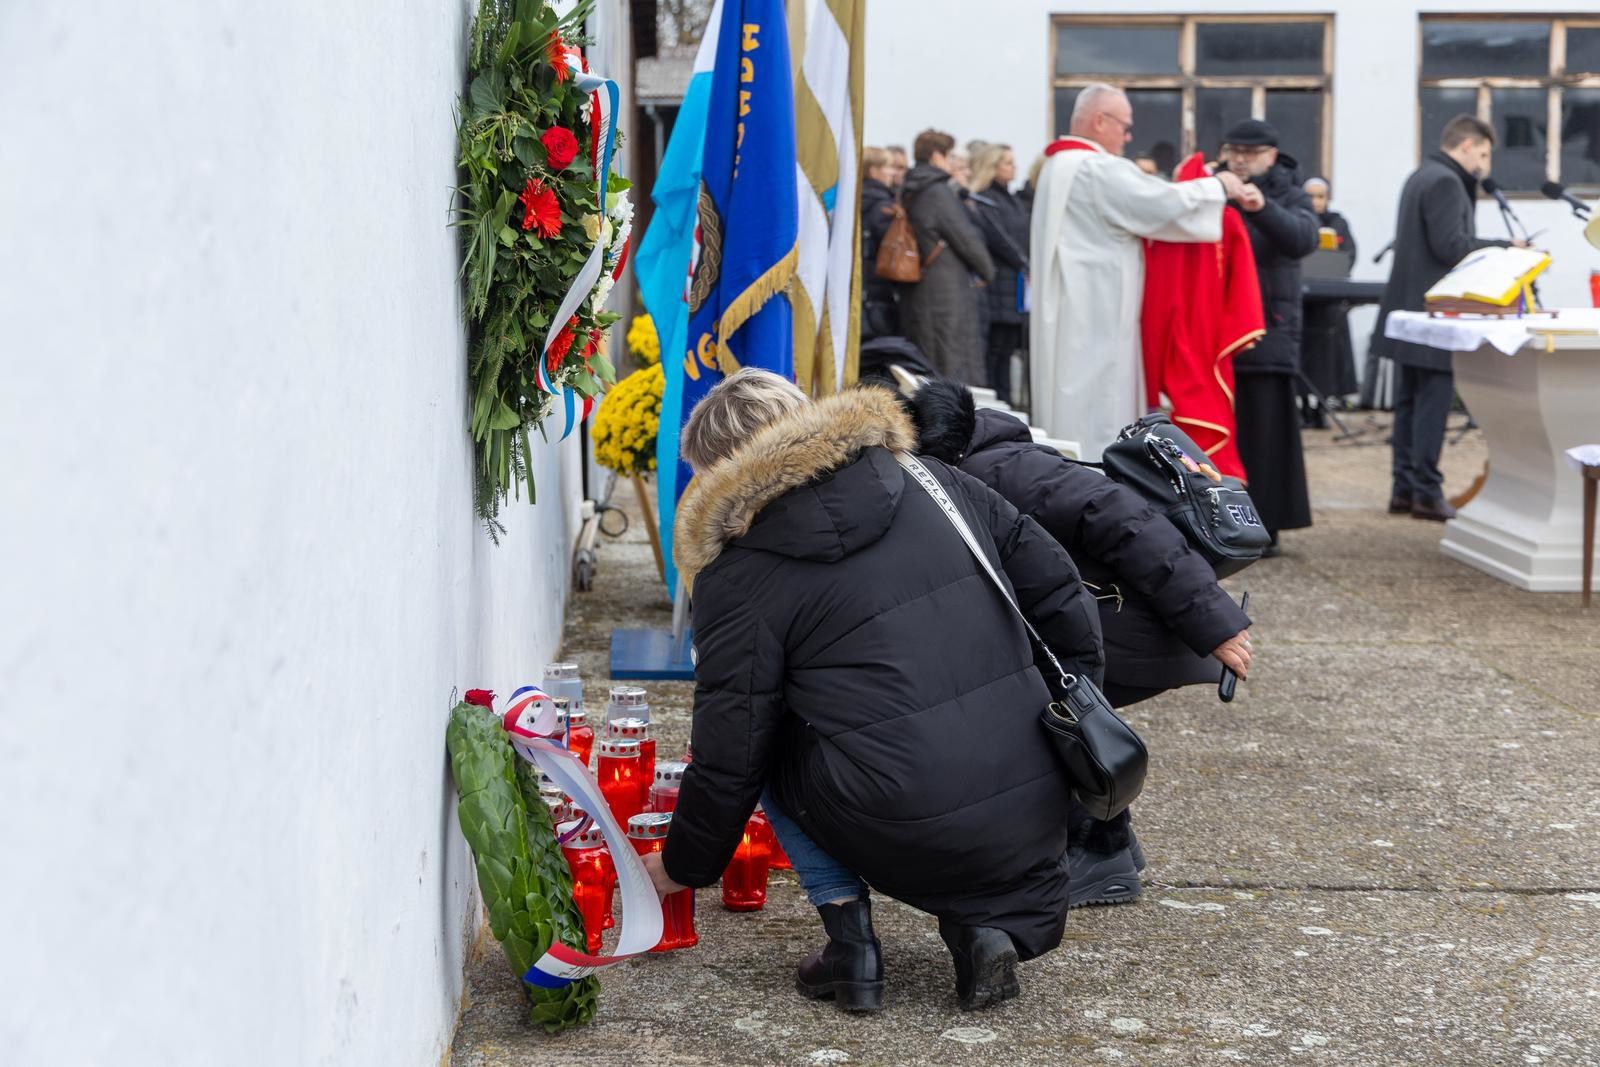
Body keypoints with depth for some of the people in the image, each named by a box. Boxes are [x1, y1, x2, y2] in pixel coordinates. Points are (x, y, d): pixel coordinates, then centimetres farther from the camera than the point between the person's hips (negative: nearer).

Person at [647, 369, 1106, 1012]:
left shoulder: (740, 579, -1)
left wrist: (681, 868, 19)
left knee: (776, 746, 23)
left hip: (906, 836, -4)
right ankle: (992, 923, 13)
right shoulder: (933, 482, 12)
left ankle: (850, 943, 12)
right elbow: (1058, 592, 14)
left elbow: (729, 754, 3)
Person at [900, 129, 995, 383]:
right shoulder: (938, 192, -13)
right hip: (945, 292, -9)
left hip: (916, 292, 9)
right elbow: (966, 238, -12)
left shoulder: (909, 194, 14)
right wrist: (987, 270, 5)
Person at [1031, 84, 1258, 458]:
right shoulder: (1099, 170, -17)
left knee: (1069, 413, 12)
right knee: (1099, 412, -6)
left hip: (1067, 319, 10)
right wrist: (1219, 186, -3)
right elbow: (1166, 204, -19)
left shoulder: (1059, 167, 17)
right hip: (1097, 319, -10)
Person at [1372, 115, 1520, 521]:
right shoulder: (1445, 182, -14)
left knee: (1410, 402, 11)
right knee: (1433, 403, -7)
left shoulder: (1421, 178, 18)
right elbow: (1450, 246, -22)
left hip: (1410, 311, 10)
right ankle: (1427, 492, -5)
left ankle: (1405, 488, 14)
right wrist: (1504, 247, -13)